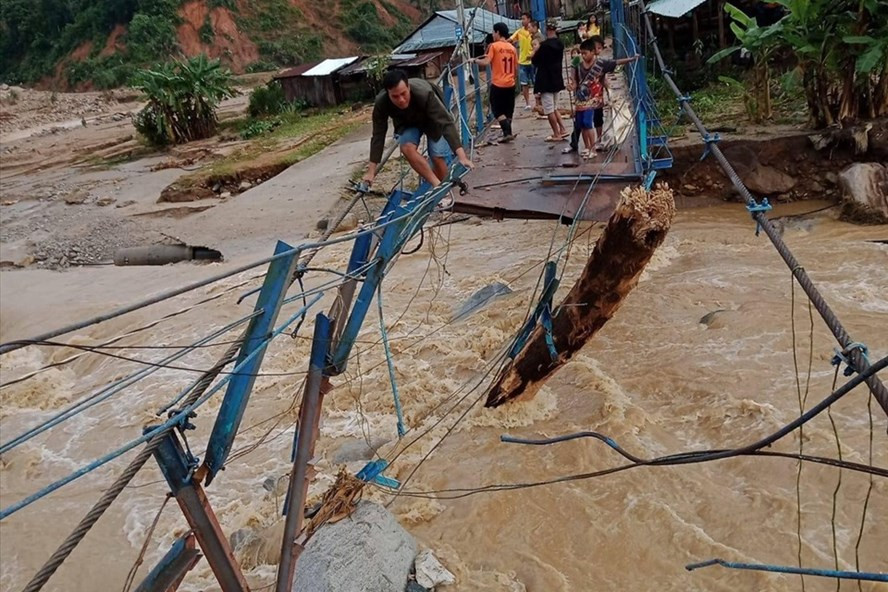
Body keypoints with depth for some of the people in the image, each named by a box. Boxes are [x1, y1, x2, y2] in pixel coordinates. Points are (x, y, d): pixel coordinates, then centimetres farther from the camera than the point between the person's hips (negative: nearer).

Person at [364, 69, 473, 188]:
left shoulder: (424, 93, -41)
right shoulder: (381, 103, -32)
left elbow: (446, 123, -43)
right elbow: (378, 135, -24)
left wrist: (462, 156, -52)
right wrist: (371, 171, -24)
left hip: (432, 120, -2)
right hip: (407, 122, 2)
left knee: (438, 158, -15)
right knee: (407, 147, -27)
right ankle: (437, 186, -21)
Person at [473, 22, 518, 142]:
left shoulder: (494, 46, -9)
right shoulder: (512, 47, 9)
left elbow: (486, 62, -19)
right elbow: (517, 65, 12)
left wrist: (475, 60, -3)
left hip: (498, 84, -6)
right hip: (510, 84, 6)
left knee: (497, 110, 3)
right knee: (508, 110, 15)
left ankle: (508, 133, -8)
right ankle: (507, 133, 16)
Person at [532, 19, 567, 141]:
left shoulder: (545, 45, -18)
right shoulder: (560, 44, 4)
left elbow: (535, 61, -11)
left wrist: (536, 51, 6)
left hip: (546, 80, -8)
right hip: (557, 79, 8)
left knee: (549, 109, 1)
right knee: (553, 107, 20)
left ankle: (556, 134, 4)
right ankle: (562, 130, 17)